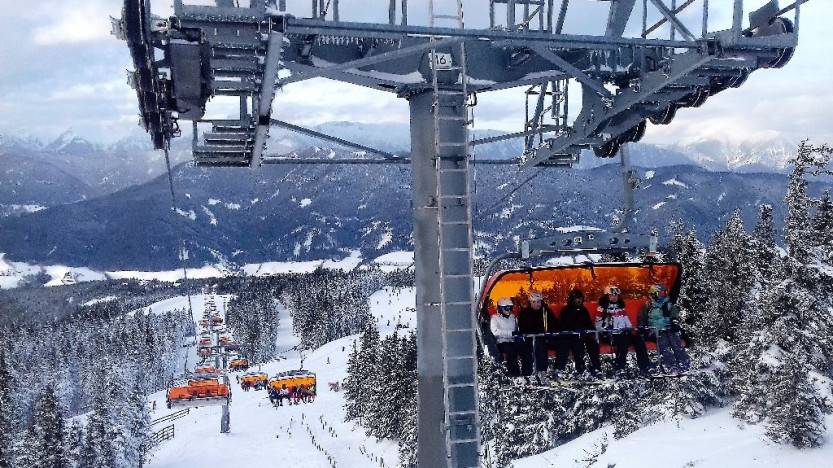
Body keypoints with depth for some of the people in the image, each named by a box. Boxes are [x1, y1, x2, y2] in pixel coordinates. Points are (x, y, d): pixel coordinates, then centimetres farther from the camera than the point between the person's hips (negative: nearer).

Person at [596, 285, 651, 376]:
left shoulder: (621, 308, 22)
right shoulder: (602, 309, 5)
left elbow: (627, 322, 22)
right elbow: (598, 326, 0)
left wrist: (629, 328, 1)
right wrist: (606, 331, -15)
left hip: (623, 333, 5)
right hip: (609, 335, -5)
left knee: (638, 340, -22)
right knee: (623, 342, -36)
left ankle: (644, 367, -25)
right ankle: (619, 368, -33)